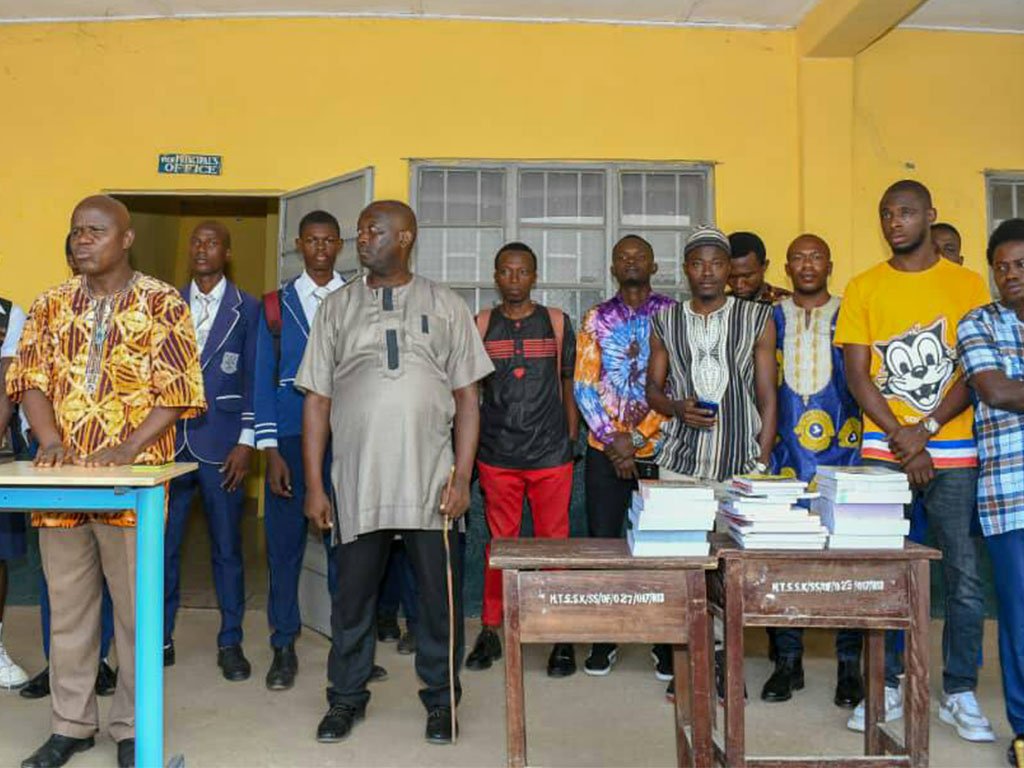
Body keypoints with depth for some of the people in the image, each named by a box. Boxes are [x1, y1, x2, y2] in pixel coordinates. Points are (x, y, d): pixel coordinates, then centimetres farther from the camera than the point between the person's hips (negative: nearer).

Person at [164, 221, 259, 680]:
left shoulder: (247, 309, 3)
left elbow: (253, 378, 1)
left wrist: (246, 441, -6)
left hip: (221, 444, -2)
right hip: (169, 440, 2)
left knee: (227, 547, 5)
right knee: (161, 544, 5)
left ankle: (230, 642, 16)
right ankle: (161, 637, 20)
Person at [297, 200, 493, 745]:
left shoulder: (446, 307, 5)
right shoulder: (337, 308, 7)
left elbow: (467, 398, 3)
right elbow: (317, 401, 6)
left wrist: (461, 477, -5)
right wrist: (315, 486, 1)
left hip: (430, 481, -1)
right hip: (356, 481, 1)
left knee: (440, 595, 7)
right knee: (352, 594, 10)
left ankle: (440, 699, 26)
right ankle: (346, 697, 30)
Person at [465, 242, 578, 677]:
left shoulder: (556, 322, 6)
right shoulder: (481, 325, 7)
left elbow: (569, 385, 9)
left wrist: (572, 442, 5)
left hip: (551, 454, -1)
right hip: (497, 456, 1)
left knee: (554, 543, 3)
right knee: (499, 543, 7)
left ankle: (561, 637, 14)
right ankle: (490, 632, 20)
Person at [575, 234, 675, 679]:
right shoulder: (596, 320, 8)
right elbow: (584, 387, 2)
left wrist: (639, 438, -11)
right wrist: (613, 440, -9)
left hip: (660, 448, -1)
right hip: (606, 451, 1)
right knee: (602, 542, 5)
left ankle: (665, 643, 17)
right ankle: (603, 640, 18)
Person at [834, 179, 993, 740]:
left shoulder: (967, 284, 6)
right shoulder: (864, 288, 6)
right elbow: (856, 374, 1)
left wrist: (926, 429, -11)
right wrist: (901, 439, -9)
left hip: (953, 453, 0)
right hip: (884, 451, 0)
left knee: (964, 576, 2)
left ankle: (959, 693, 16)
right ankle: (885, 688, 17)